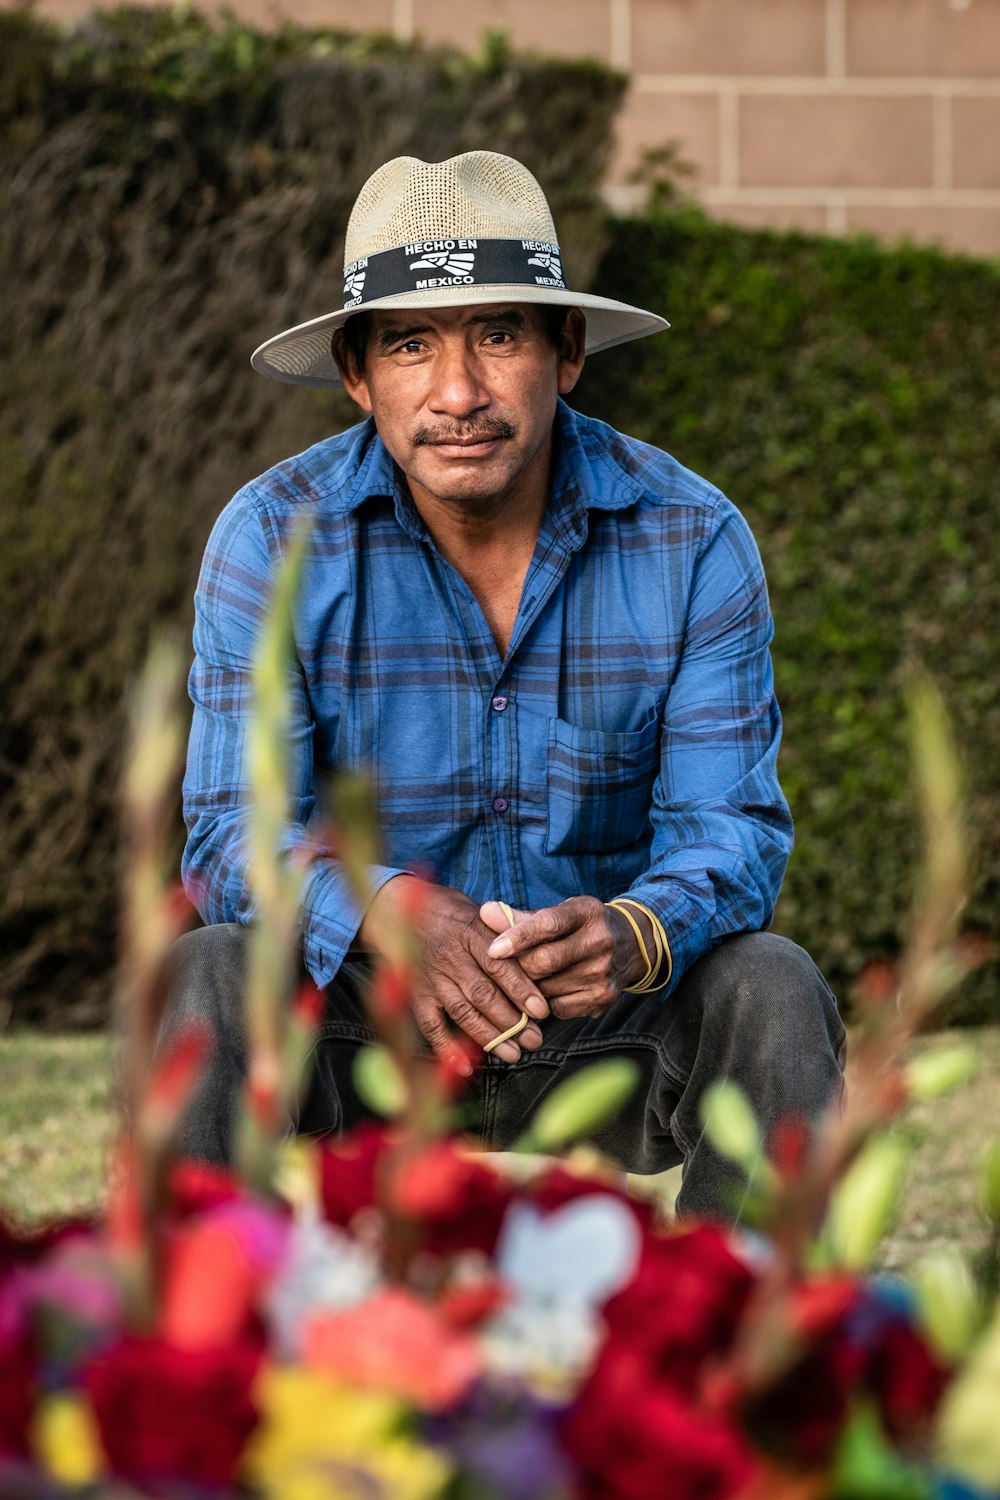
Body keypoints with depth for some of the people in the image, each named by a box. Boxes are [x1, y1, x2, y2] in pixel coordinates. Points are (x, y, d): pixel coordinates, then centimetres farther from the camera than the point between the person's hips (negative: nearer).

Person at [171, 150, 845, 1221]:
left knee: (771, 992, -28)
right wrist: (389, 914, -38)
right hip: (360, 1030, 0)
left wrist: (636, 934, -37)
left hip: (611, 1026, 1)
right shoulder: (275, 538, -11)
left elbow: (731, 829, -12)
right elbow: (233, 834, -15)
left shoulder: (692, 540, -9)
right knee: (210, 982, -30)